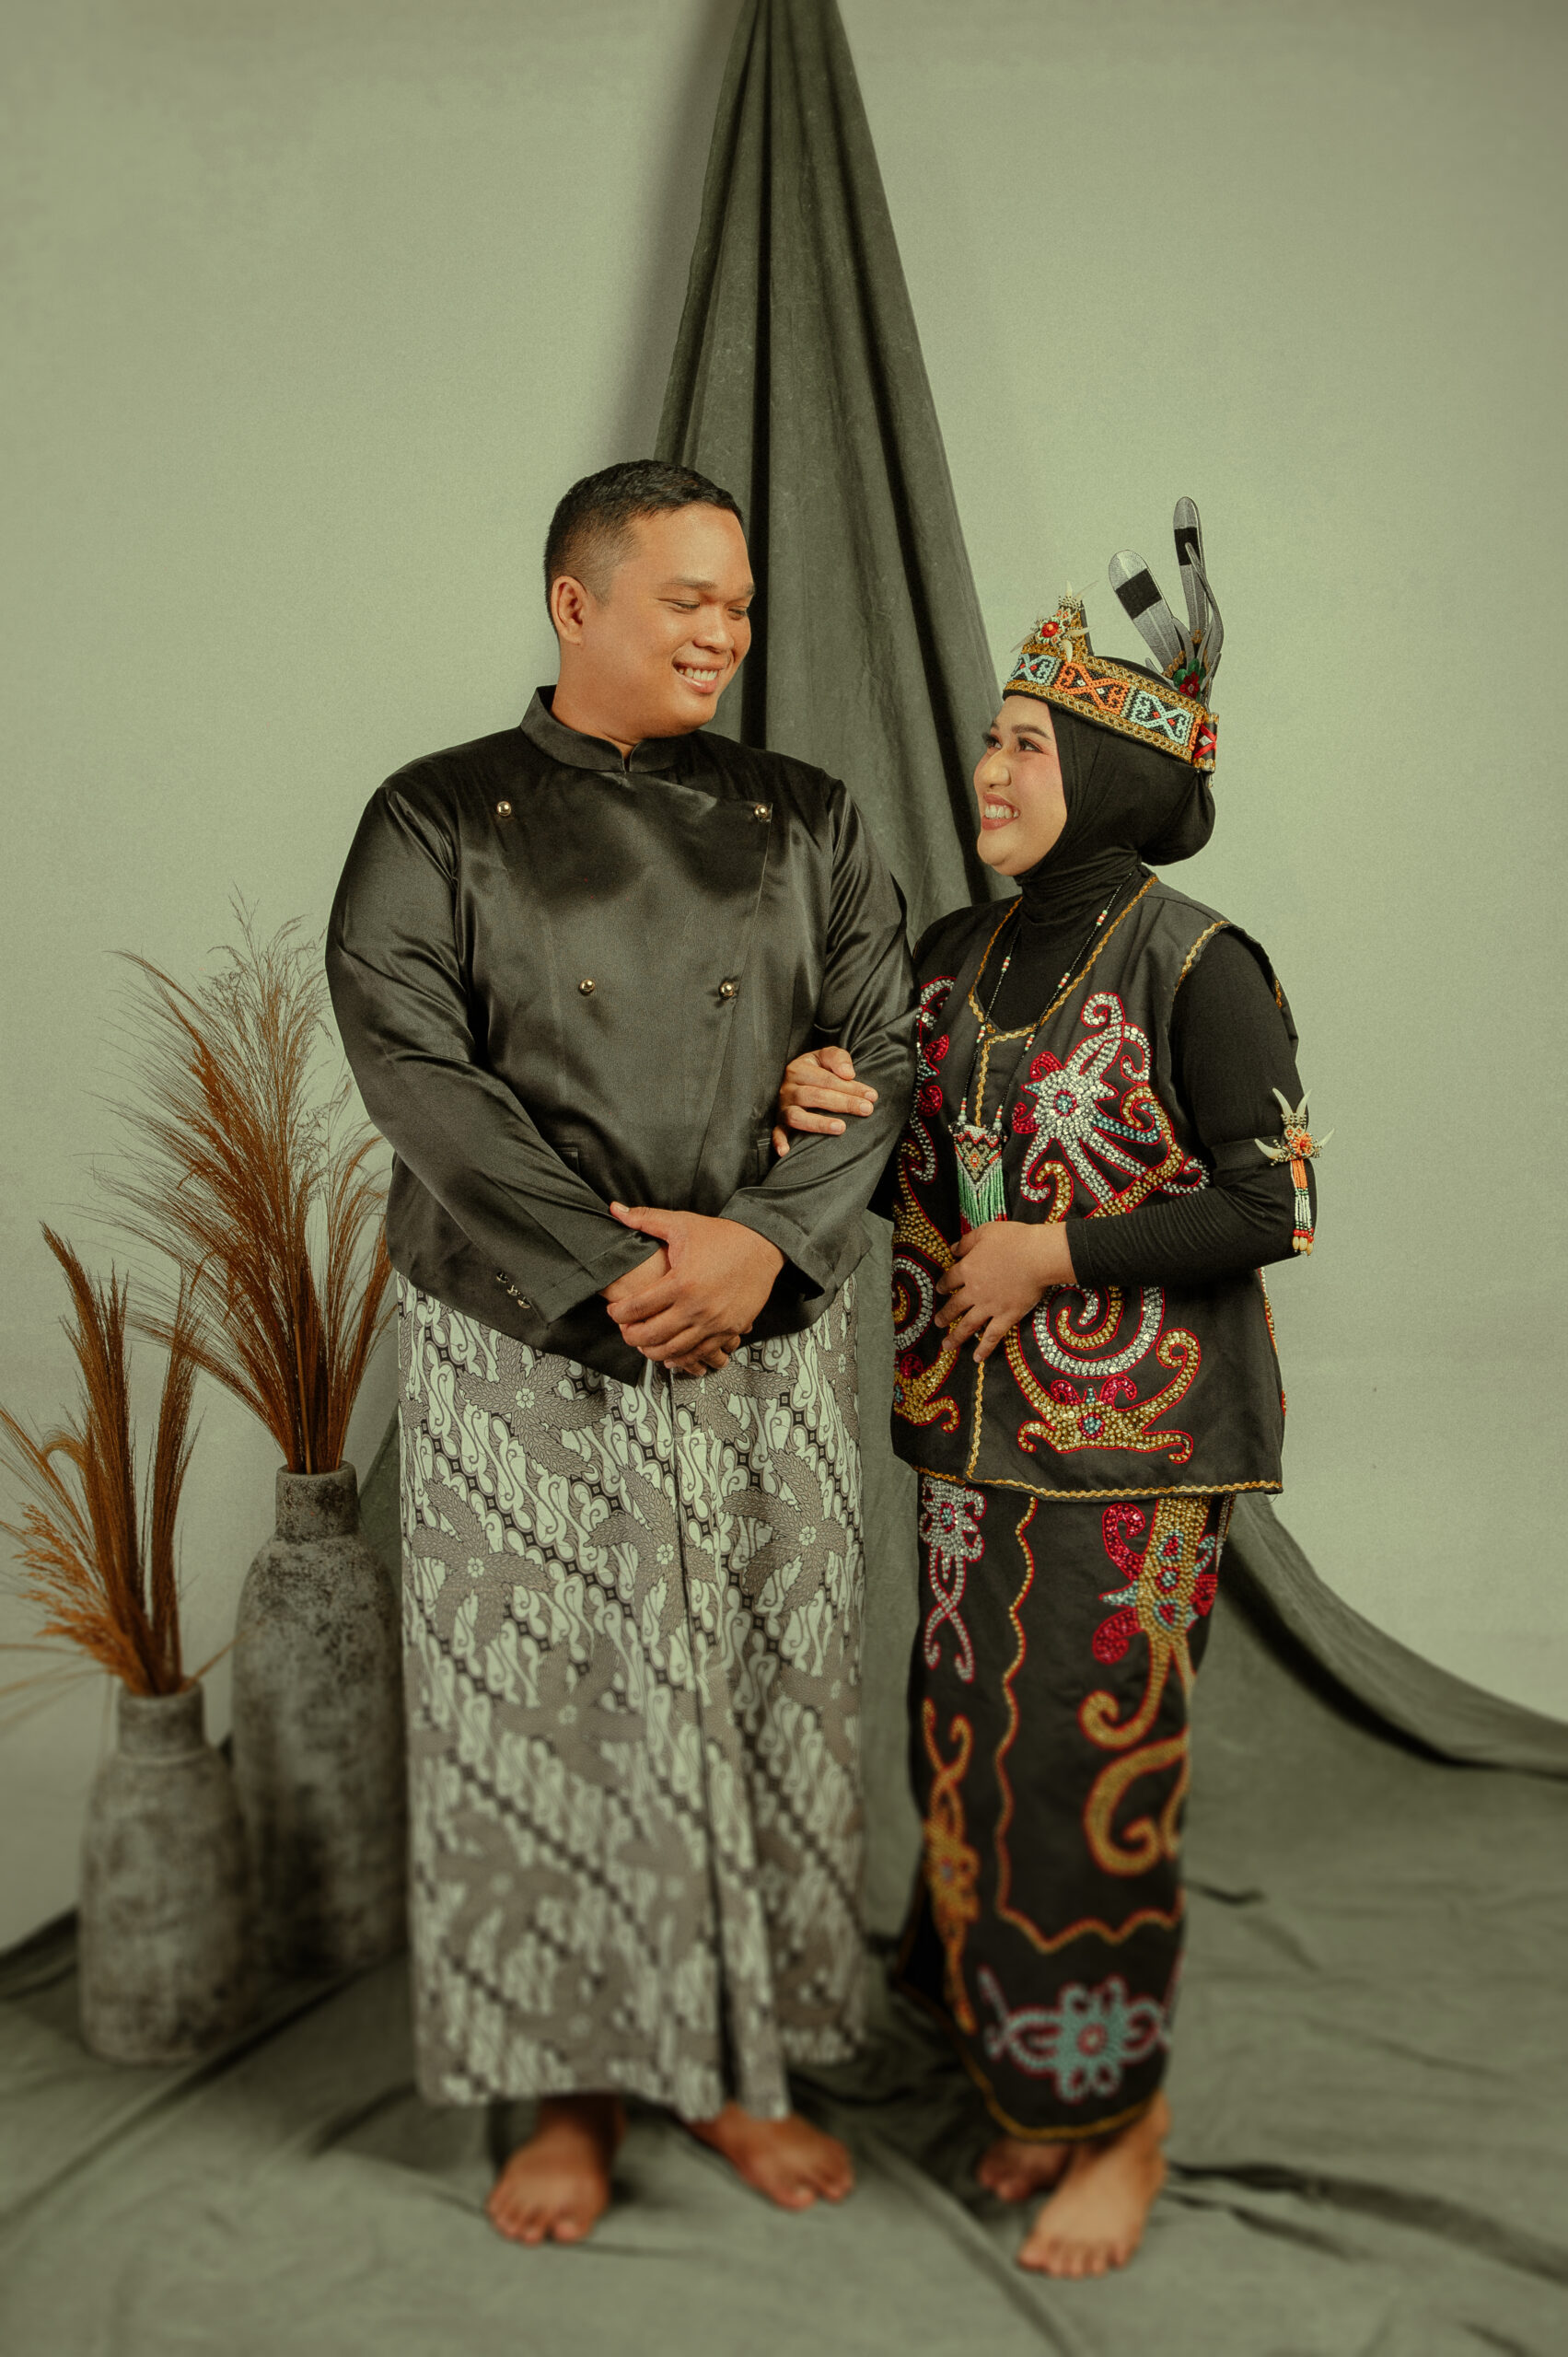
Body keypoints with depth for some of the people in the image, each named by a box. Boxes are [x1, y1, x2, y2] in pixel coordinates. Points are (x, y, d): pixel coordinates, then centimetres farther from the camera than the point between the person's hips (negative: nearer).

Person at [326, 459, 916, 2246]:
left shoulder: (806, 823, 10)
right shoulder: (435, 820, 1)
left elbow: (883, 1051, 2)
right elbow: (410, 1062, -9)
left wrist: (759, 1242, -14)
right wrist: (613, 1267, -16)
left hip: (768, 1346, 3)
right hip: (527, 1354, -2)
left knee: (758, 1702, 9)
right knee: (540, 1706, 5)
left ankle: (739, 2068, 28)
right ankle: (572, 2087, 24)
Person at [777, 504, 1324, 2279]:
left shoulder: (1195, 966, -11)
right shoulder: (960, 957, 8)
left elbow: (1270, 1204, -13)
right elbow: (923, 1183, 14)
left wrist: (1060, 1250, -16)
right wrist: (828, 1116, -6)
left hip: (1130, 1438, -6)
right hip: (978, 1428, 7)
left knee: (1092, 1772, 0)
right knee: (976, 1758, 11)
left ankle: (1126, 2124, 22)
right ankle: (1045, 2085, 32)